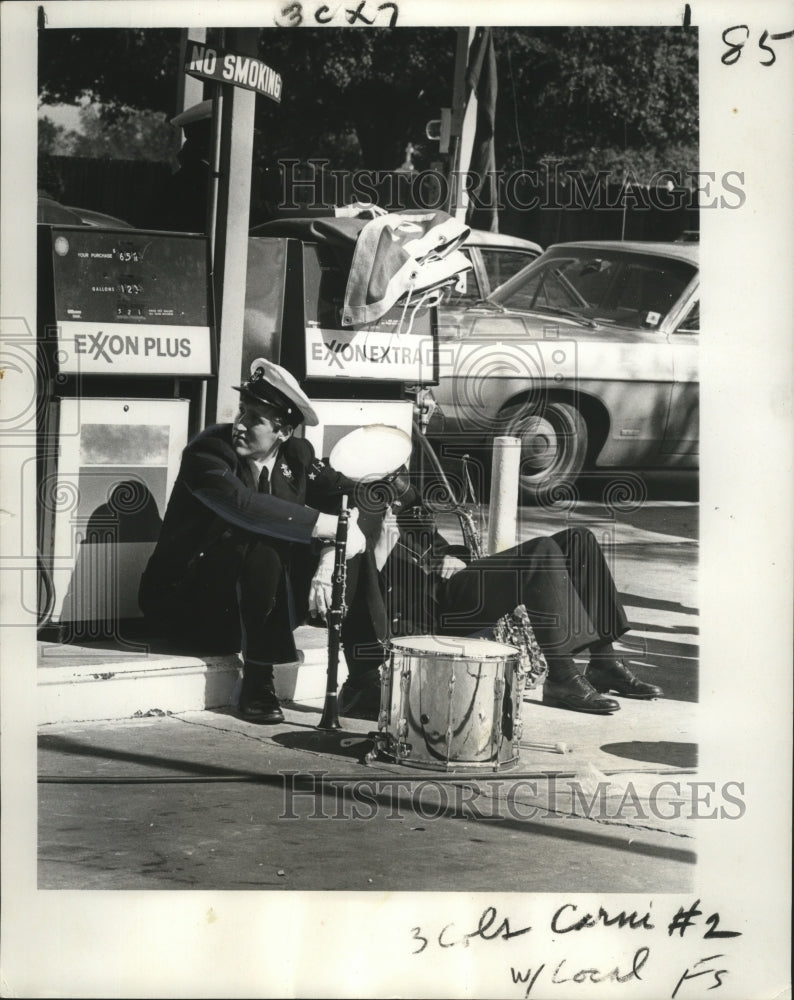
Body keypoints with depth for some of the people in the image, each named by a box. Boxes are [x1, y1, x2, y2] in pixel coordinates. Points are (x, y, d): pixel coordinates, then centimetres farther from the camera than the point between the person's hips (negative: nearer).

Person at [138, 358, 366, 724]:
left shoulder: (296, 456, 1)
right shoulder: (207, 450, -18)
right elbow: (244, 506, -35)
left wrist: (328, 560, -24)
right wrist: (332, 526, -37)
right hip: (187, 604, -6)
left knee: (352, 549, -6)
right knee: (261, 550, -35)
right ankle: (256, 685, -23)